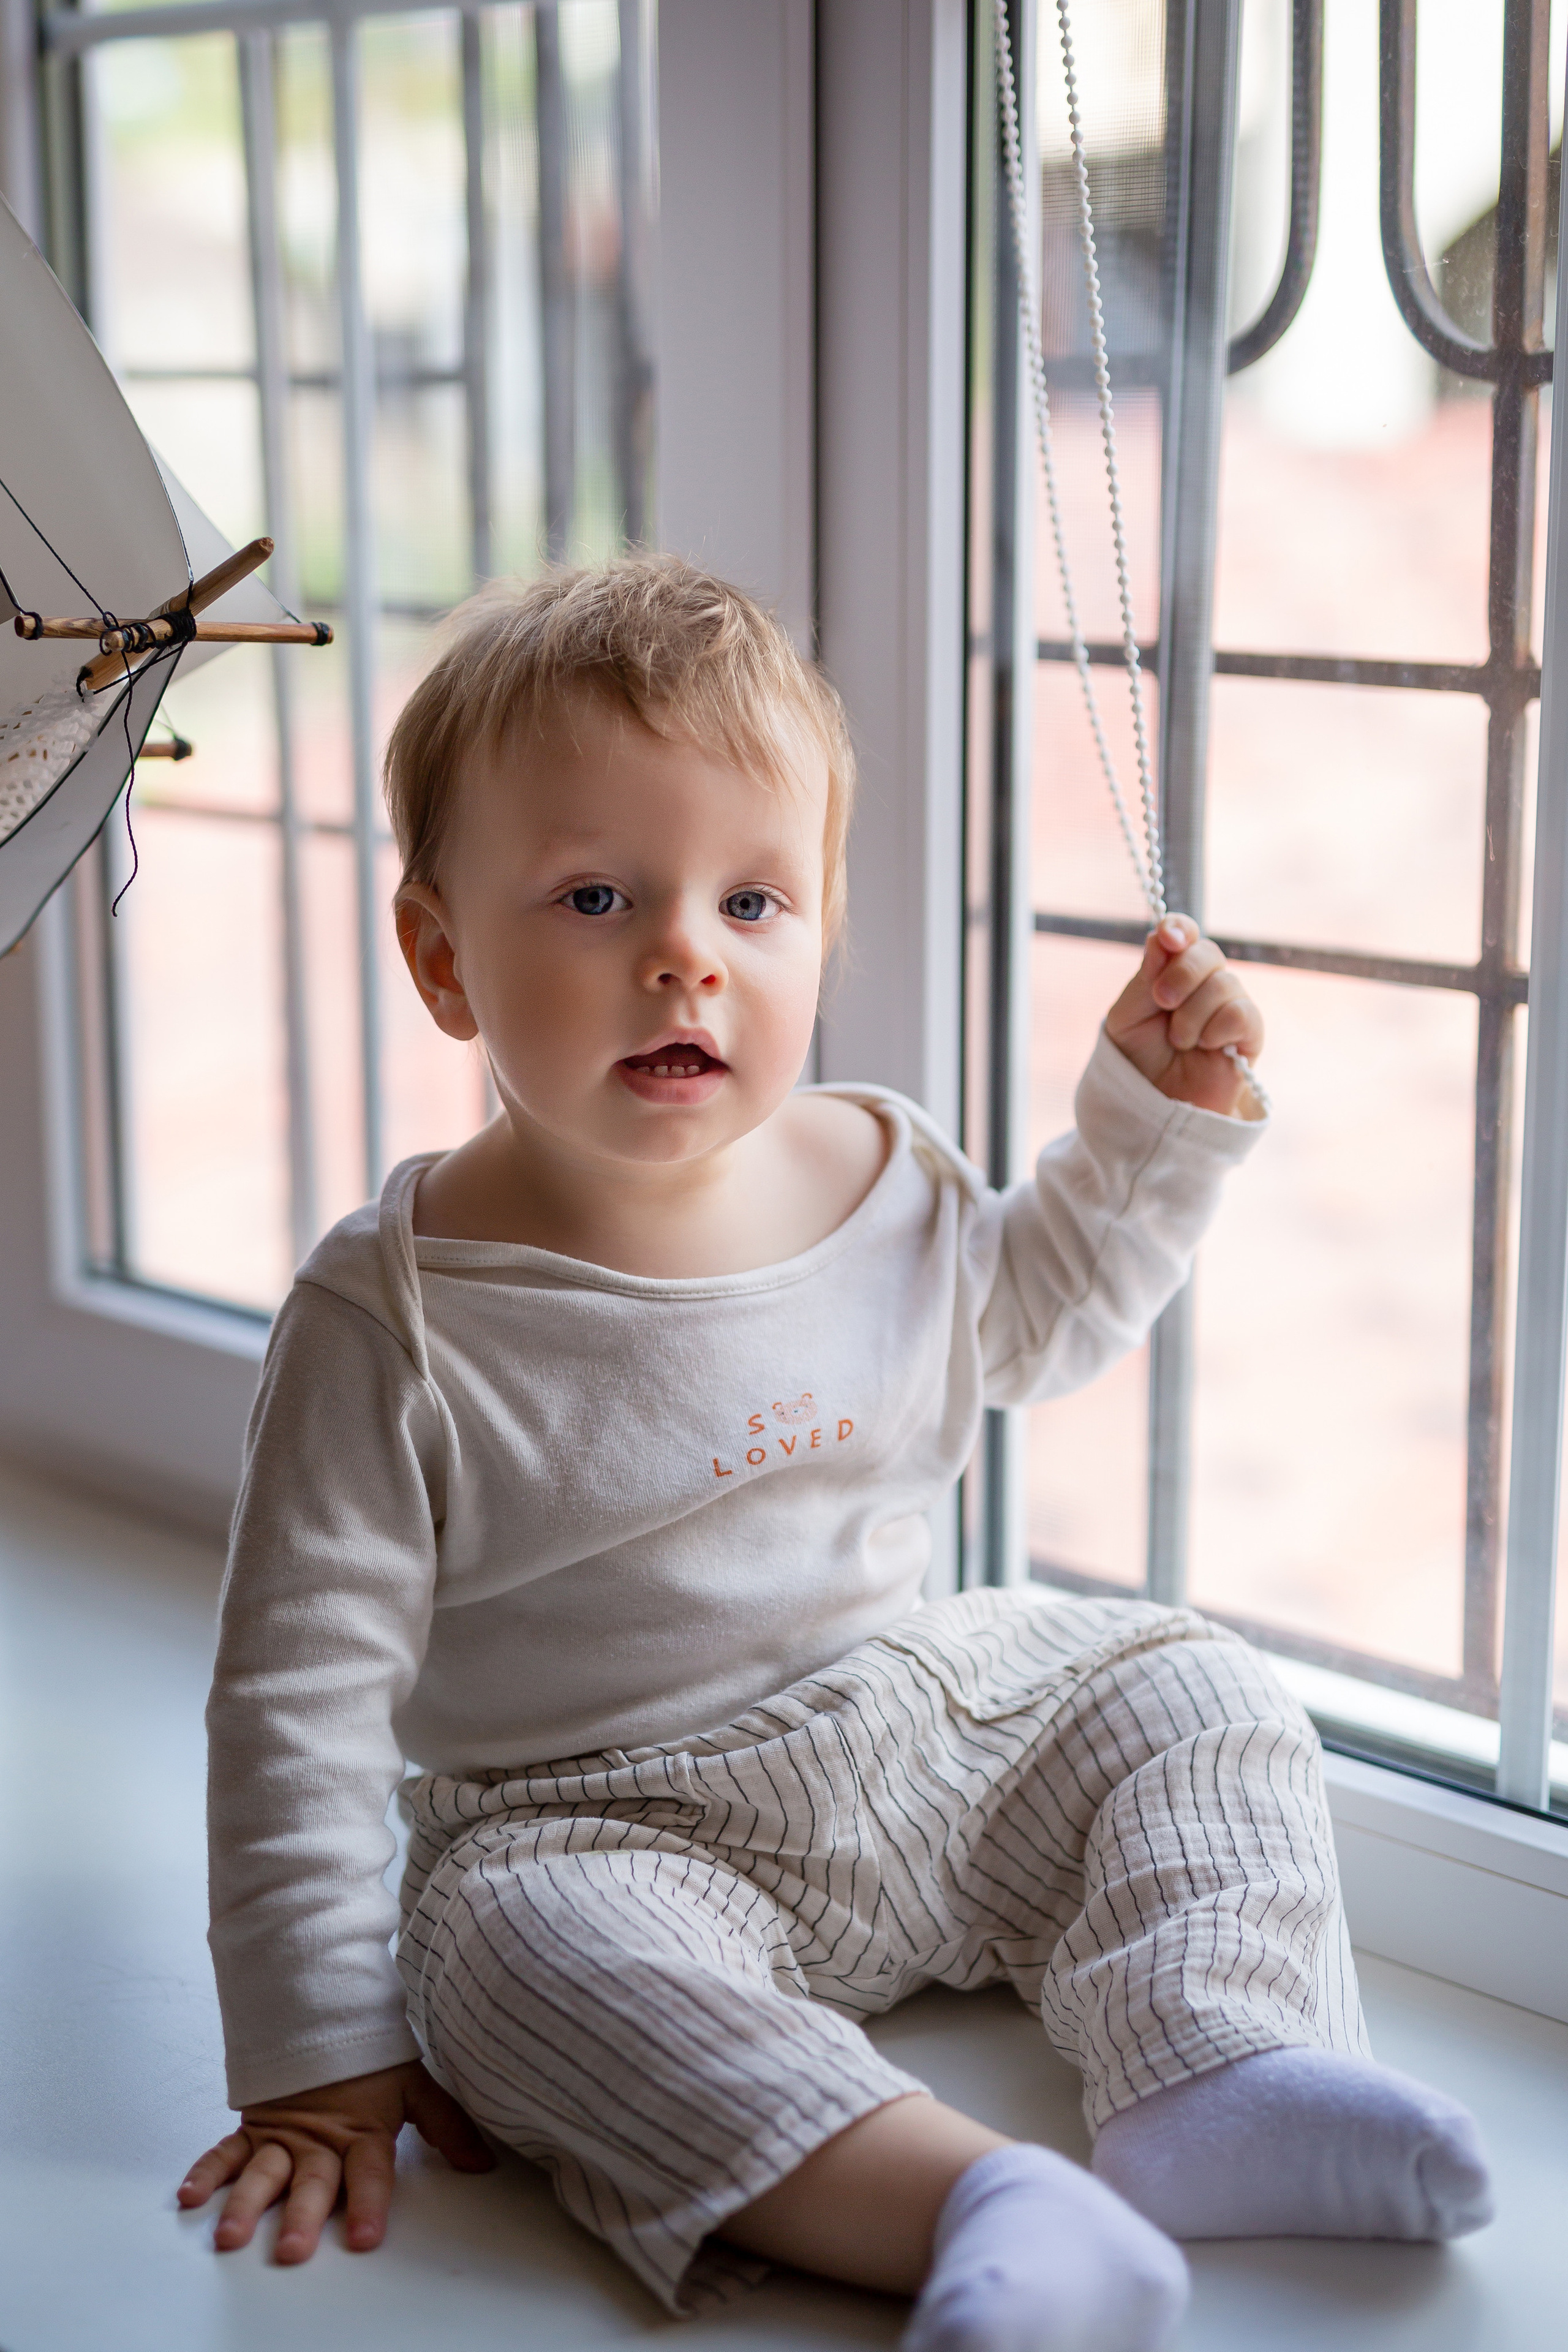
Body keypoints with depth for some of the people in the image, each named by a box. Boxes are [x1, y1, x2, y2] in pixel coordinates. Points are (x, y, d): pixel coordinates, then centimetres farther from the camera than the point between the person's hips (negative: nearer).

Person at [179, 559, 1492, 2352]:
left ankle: (1210, 2065, -21)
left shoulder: (888, 1184, -2)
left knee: (1193, 1694, -5)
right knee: (521, 1941, -34)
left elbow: (1032, 1314, 22)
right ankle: (973, 2200, -42)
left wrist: (1156, 1115, 7)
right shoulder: (391, 1322, -19)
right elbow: (301, 1701, -15)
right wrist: (318, 2052, -16)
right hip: (608, 1829, -5)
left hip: (927, 1723, 6)